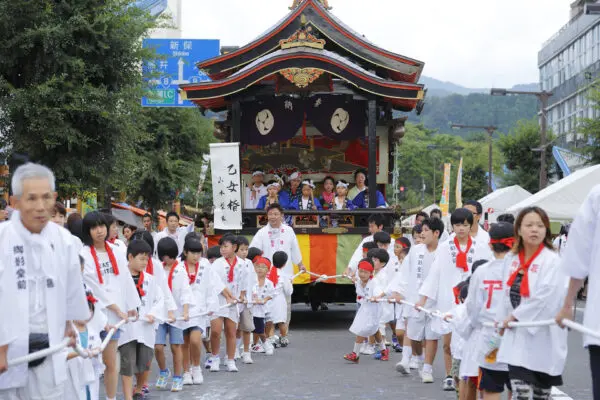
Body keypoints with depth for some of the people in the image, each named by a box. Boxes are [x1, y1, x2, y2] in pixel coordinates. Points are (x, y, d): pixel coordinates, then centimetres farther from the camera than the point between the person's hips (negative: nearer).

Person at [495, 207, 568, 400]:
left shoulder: (552, 260, -11)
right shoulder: (512, 259, 8)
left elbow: (546, 296, -19)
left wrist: (515, 316, -13)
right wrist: (503, 320, 10)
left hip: (542, 335, -4)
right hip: (517, 335, 4)